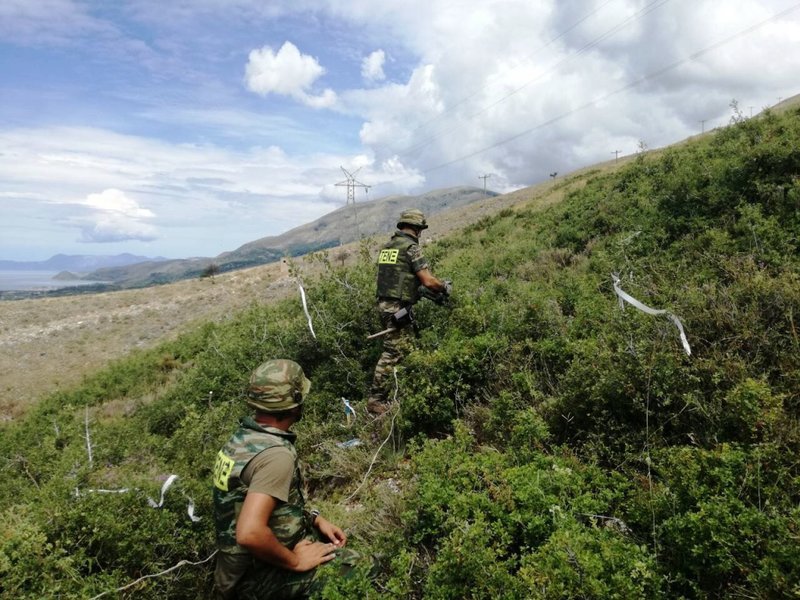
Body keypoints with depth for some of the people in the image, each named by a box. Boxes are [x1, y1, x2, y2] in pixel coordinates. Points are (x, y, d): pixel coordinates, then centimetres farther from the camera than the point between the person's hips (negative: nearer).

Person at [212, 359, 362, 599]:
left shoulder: (244, 436, 0)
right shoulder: (276, 455, -28)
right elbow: (250, 534, -37)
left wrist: (314, 518, 6)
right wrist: (295, 561, -22)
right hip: (263, 576, -9)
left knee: (334, 543, 21)